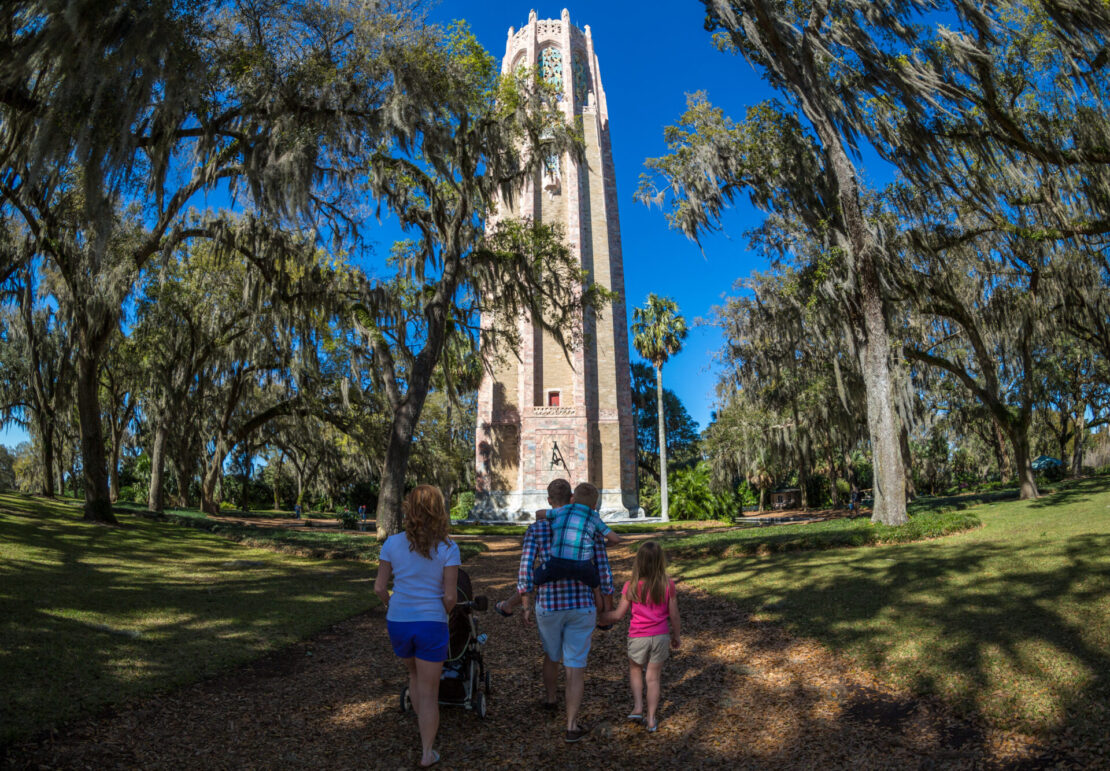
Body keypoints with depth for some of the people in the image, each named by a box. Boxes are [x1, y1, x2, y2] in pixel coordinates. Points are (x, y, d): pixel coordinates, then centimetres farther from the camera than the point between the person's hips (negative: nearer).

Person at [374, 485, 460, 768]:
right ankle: (427, 753, 21)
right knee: (429, 691, 13)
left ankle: (424, 731, 39)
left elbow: (379, 587, -1)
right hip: (431, 624, -3)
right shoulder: (447, 548, -12)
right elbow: (450, 596, -12)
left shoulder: (393, 543, -5)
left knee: (414, 674, 30)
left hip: (398, 622, 3)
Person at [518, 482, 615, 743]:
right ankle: (572, 726, 13)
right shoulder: (593, 530, 0)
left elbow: (525, 568, -9)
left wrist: (525, 606, -1)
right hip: (582, 606, -1)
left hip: (548, 605, 1)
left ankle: (550, 698, 51)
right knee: (575, 665, 10)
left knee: (552, 655, 27)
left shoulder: (535, 529, -3)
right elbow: (604, 572, 0)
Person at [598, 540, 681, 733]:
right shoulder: (668, 585, -12)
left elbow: (618, 614, -7)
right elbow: (674, 616, -4)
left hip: (638, 638, -1)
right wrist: (677, 636, 12)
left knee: (635, 670, 25)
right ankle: (651, 720, 21)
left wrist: (600, 618, 11)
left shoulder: (631, 587, -14)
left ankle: (638, 707, 17)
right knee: (653, 677, 14)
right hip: (660, 637, 1)